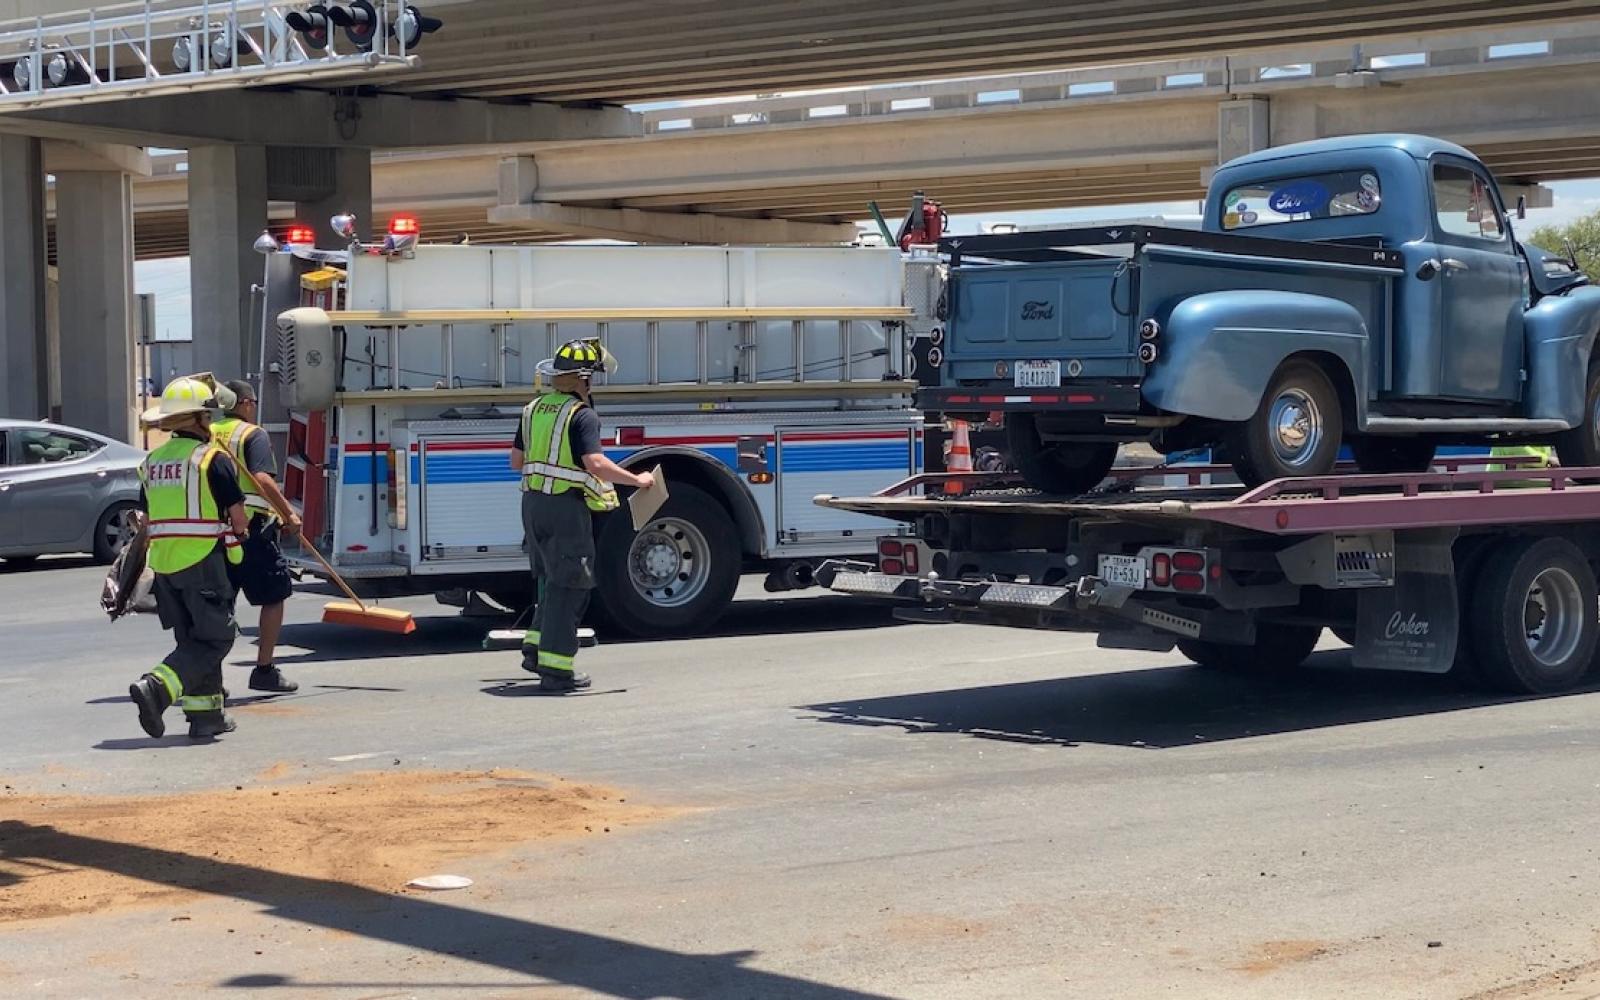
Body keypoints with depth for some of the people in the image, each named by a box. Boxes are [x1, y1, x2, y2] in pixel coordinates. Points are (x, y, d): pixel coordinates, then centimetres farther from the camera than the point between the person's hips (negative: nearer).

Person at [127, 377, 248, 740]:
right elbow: (237, 516, -7)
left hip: (164, 561, 7)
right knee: (215, 638, -4)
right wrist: (235, 535, 13)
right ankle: (157, 687, -21)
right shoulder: (213, 459, -9)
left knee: (193, 639, 15)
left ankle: (206, 715, 14)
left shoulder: (152, 461, 12)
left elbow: (149, 517, 16)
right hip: (203, 560, -7)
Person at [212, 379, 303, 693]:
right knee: (274, 597, 7)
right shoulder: (254, 435, -5)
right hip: (251, 528, -6)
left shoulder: (208, 434, 13)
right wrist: (289, 514, -15)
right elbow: (262, 479, -19)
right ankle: (264, 671, 6)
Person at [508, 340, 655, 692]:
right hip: (566, 506, -8)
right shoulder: (582, 415, -13)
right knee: (568, 586, -2)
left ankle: (535, 647, 20)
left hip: (533, 503, 8)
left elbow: (517, 460, 16)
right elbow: (596, 464, -23)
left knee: (551, 580, 21)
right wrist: (636, 480, -13)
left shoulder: (535, 409, 11)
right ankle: (555, 667, -2)